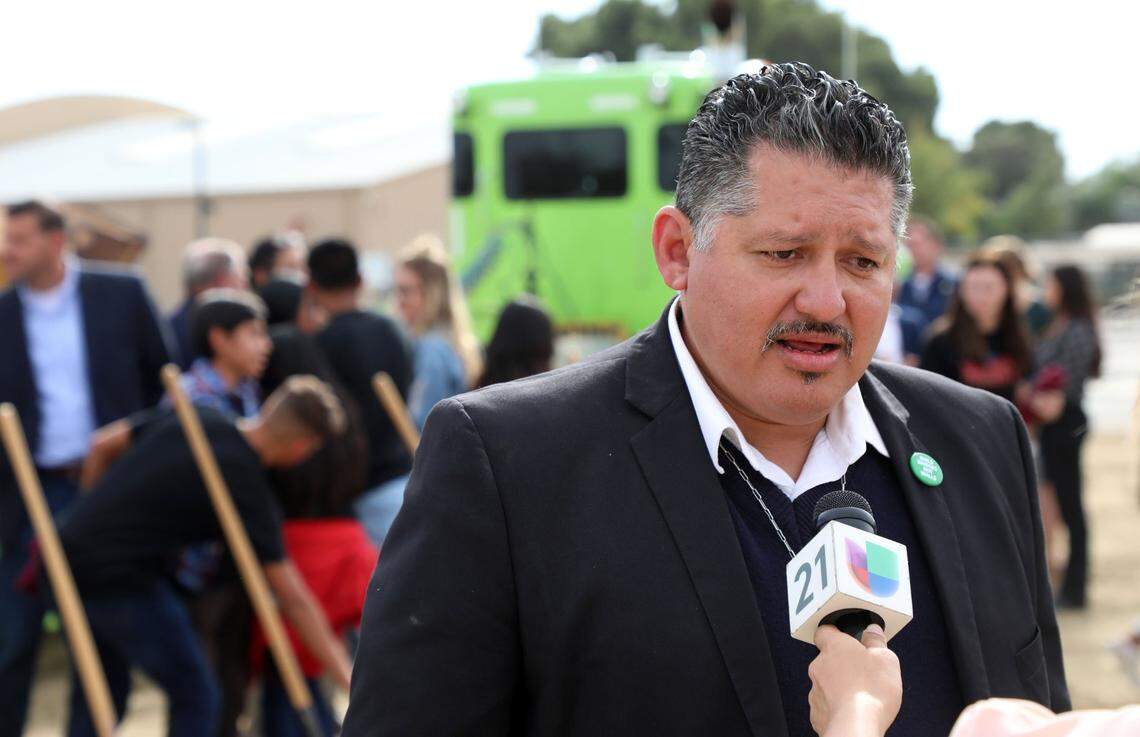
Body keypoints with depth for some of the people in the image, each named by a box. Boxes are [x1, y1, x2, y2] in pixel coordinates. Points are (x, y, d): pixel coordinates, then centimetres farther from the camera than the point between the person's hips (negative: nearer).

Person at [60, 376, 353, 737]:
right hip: (121, 579, -8)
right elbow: (295, 601, -11)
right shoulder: (246, 488, -13)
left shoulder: (190, 417, 4)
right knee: (194, 695, 6)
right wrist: (348, 676, -6)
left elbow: (101, 448, 16)